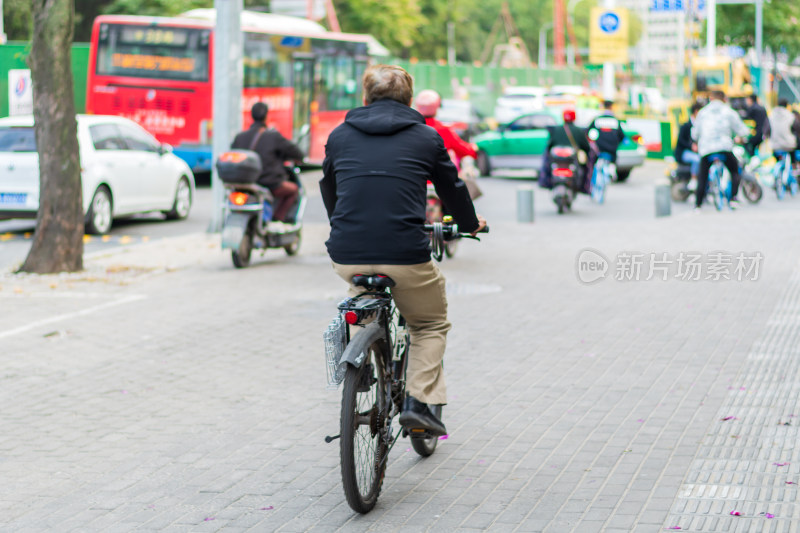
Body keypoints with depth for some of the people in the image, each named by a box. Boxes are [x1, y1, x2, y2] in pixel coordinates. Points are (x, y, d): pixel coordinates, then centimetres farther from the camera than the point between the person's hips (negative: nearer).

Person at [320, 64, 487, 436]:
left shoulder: (340, 135, 13)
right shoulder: (426, 138, 7)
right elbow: (453, 190, 19)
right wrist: (470, 224, 41)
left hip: (346, 256, 3)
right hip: (404, 256, -3)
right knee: (431, 325, 20)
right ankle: (418, 402, 4)